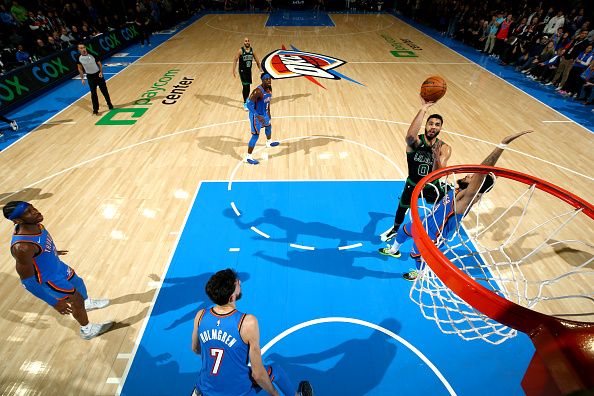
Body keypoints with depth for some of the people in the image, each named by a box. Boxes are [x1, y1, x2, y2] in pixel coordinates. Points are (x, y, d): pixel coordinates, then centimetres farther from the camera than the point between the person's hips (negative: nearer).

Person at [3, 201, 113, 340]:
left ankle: (87, 303, 63)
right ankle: (87, 331, 40)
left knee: (78, 283, 31)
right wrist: (54, 302, -26)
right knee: (76, 301, 12)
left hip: (57, 265, 8)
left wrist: (54, 252, 27)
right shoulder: (22, 247, -41)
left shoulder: (33, 224, -16)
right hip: (48, 280, -8)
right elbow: (28, 282, -31)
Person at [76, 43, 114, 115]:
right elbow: (80, 68, 6)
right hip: (90, 76, 1)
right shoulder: (79, 58, -6)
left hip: (98, 74, -1)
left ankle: (109, 104, 28)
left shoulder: (92, 55, -11)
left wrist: (101, 72, -14)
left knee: (104, 90, 7)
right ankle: (95, 109, 8)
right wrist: (82, 78, 3)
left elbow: (99, 63, -1)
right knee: (93, 93, 1)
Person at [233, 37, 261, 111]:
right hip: (242, 70, -5)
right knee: (245, 86, -11)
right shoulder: (240, 51, -12)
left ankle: (246, 99, 35)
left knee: (248, 86, 14)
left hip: (249, 70, 5)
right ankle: (245, 103, -6)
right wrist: (234, 71, -16)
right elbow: (235, 60, -10)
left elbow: (256, 60, 12)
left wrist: (260, 68, 12)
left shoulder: (252, 50, 0)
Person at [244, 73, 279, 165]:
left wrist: (268, 112, 21)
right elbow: (249, 104, -30)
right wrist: (258, 116, -39)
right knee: (256, 135, -9)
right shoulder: (258, 91, -30)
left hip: (264, 113, 9)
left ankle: (269, 142, 61)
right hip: (256, 115, -9)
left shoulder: (269, 88, -3)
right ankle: (248, 157, -1)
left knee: (268, 126, 30)